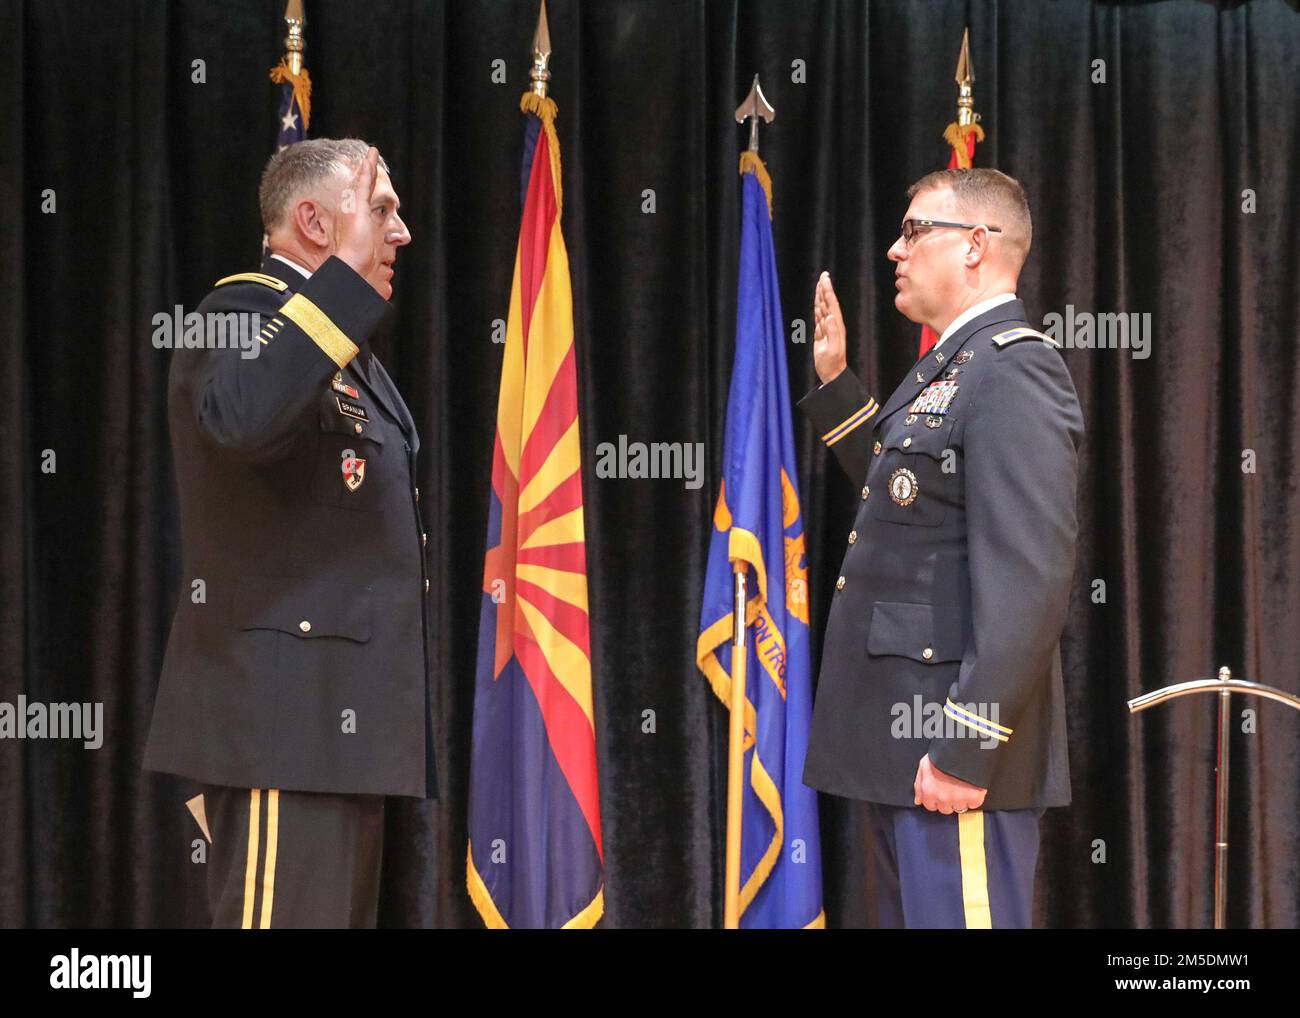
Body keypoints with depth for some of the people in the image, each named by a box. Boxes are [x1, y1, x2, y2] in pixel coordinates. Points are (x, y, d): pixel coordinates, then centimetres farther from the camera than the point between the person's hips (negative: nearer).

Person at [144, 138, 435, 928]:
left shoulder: (342, 341, 22)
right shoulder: (245, 314, -8)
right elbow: (243, 418, -33)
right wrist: (348, 274, -29)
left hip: (340, 711, 10)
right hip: (287, 708, -10)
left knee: (343, 913, 10)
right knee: (288, 912, -12)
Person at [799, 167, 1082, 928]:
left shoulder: (1014, 371, -15)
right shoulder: (955, 367, 17)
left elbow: (1031, 577, -22)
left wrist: (967, 747, -24)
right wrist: (835, 381, 24)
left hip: (957, 739, -10)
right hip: (909, 733, 10)